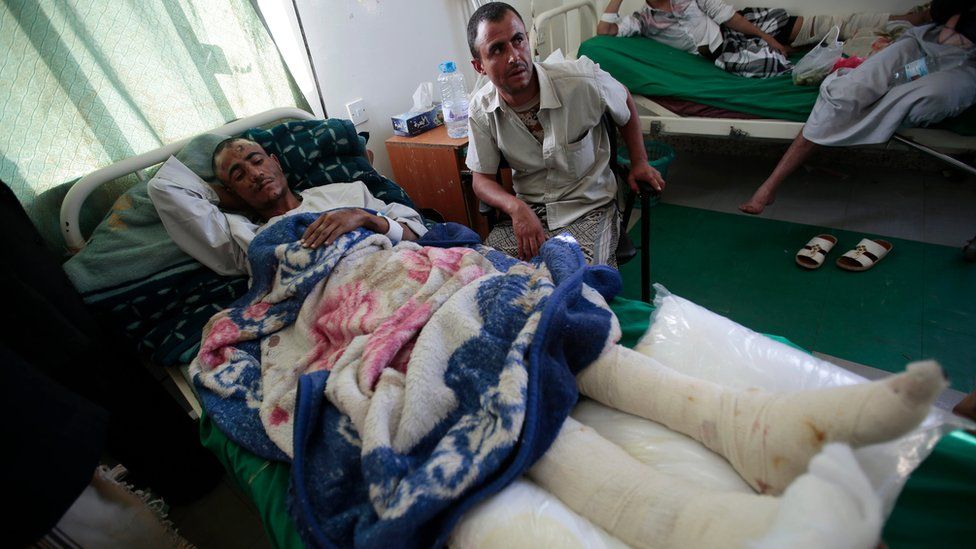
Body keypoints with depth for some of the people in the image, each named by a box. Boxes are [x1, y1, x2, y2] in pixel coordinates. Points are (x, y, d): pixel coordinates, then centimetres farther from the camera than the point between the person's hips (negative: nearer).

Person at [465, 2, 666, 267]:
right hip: (527, 208, 2)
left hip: (587, 207, -2)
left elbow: (625, 101, 8)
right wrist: (516, 208, -21)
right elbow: (482, 178, -1)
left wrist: (639, 163, 8)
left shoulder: (583, 81, -15)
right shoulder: (481, 109, -8)